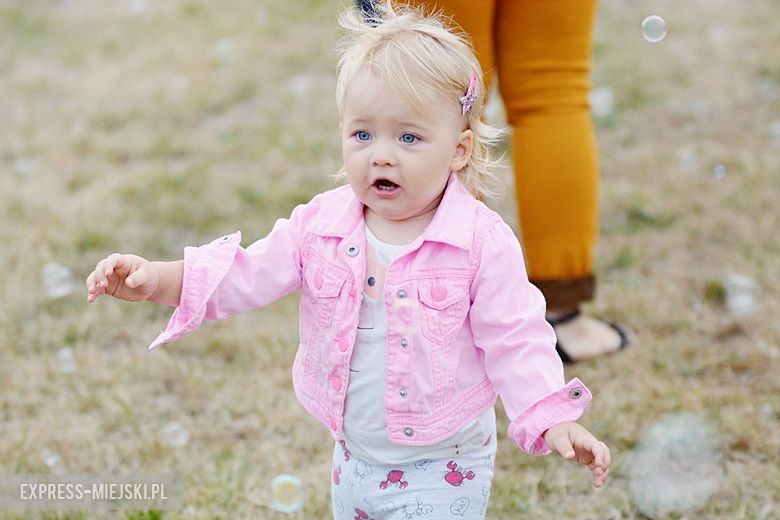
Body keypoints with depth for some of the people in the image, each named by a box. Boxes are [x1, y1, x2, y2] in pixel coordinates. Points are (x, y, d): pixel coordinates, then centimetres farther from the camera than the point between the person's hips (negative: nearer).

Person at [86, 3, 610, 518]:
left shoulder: (482, 243, -18)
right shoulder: (321, 225, -6)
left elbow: (513, 340, -14)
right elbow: (248, 273, -6)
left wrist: (553, 421, -24)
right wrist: (159, 278, -20)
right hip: (354, 459, 5)